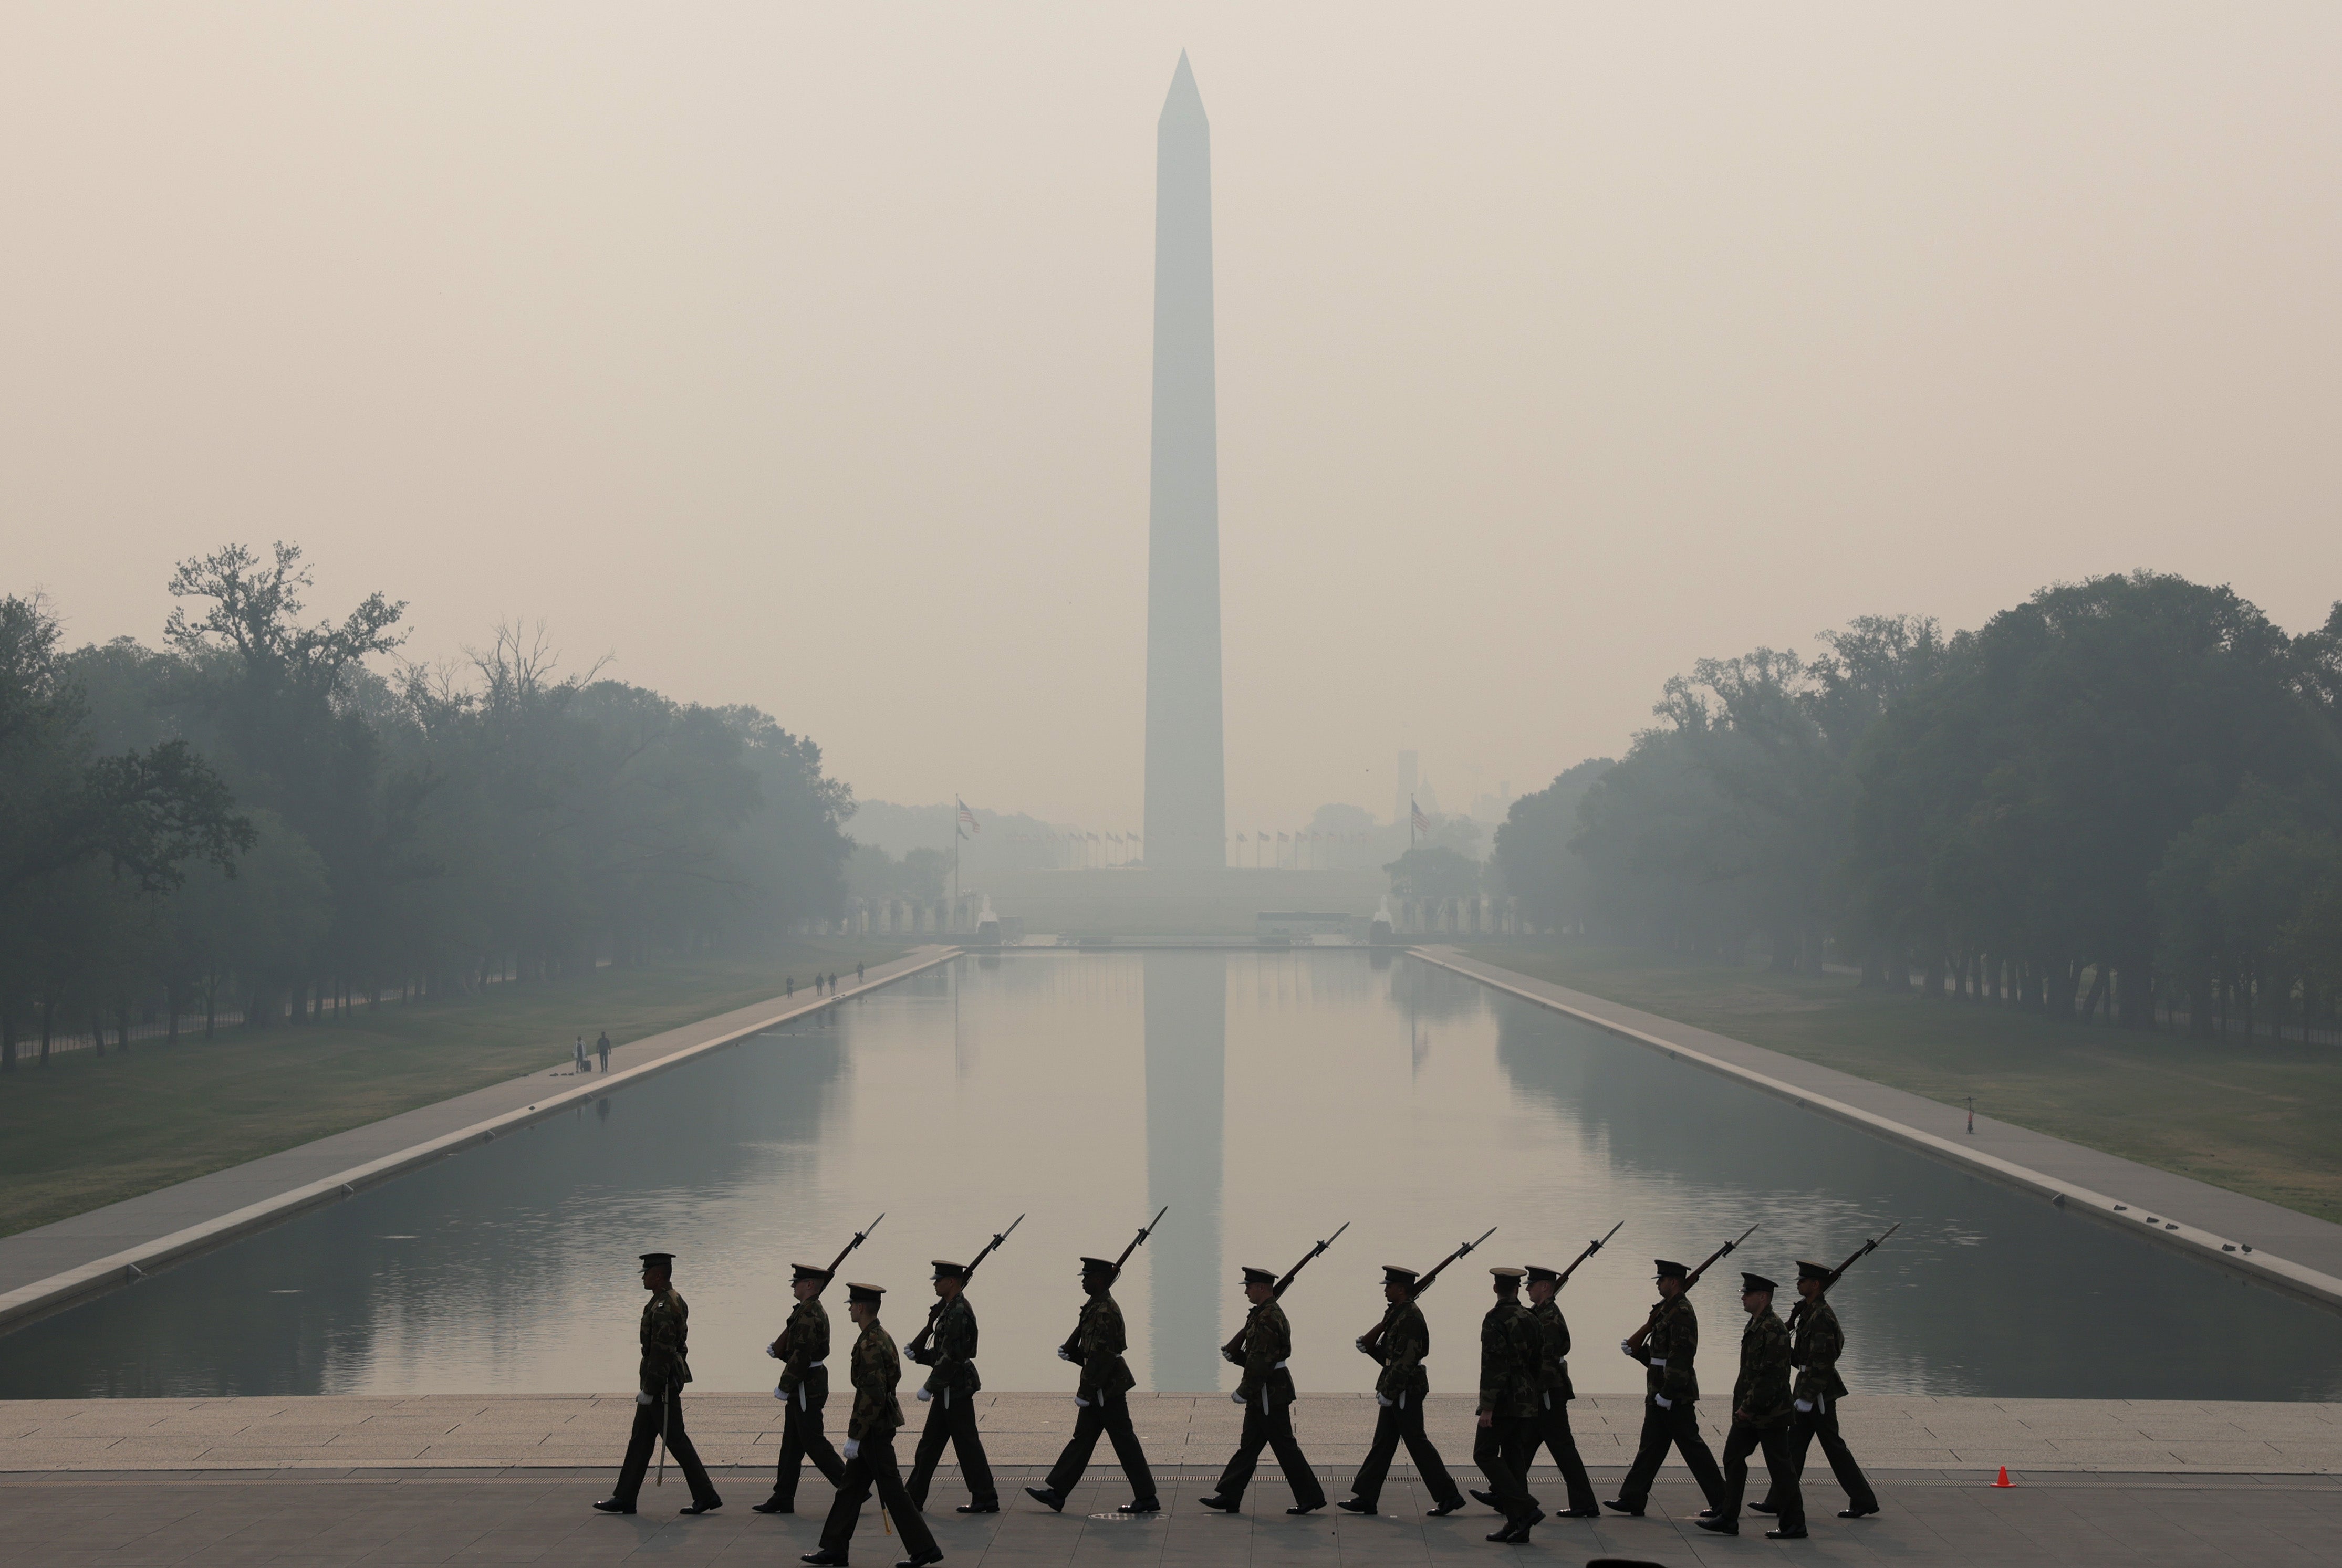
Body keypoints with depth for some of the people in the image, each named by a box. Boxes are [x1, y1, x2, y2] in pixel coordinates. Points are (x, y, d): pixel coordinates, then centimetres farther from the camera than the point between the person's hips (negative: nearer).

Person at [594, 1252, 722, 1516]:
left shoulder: (663, 1307, -20)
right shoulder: (674, 1301, 13)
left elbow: (662, 1351, -25)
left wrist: (649, 1389, -22)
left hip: (661, 1382, -11)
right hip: (668, 1381, 11)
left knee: (675, 1439, -5)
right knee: (641, 1438, 13)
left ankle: (706, 1495, -1)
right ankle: (625, 1498, 17)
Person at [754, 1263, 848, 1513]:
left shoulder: (809, 1314, -20)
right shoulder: (809, 1310, 13)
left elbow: (802, 1354, -24)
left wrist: (785, 1387, -19)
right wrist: (777, 1350, 4)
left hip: (808, 1388, -11)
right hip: (805, 1388, 11)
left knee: (813, 1442, -5)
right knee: (792, 1443, 12)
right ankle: (783, 1497, 16)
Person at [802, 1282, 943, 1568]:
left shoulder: (870, 1345, -22)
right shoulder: (883, 1337, 10)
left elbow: (872, 1396, -26)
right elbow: (894, 1377, 19)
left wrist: (855, 1436, -21)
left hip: (874, 1429, -10)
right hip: (882, 1423, 10)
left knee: (891, 1490, -4)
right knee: (851, 1486, 14)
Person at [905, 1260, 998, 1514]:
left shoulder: (958, 1312, -18)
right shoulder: (951, 1309, 14)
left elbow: (951, 1357, -23)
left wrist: (929, 1387, -19)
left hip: (955, 1389, -11)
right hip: (949, 1391, 11)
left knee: (967, 1444, -4)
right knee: (929, 1444, 12)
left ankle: (986, 1499, 3)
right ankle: (914, 1498, 17)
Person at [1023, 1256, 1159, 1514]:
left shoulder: (1105, 1312, -20)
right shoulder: (1097, 1307, 13)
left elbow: (1102, 1357, -23)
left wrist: (1085, 1391, -20)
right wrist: (1071, 1353, 11)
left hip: (1107, 1390, -11)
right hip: (1102, 1391, 11)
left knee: (1124, 1441, -3)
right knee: (1082, 1438, 10)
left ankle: (1147, 1498, 3)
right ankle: (1056, 1492, 13)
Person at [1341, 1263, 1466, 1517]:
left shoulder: (1410, 1317, -18)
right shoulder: (1399, 1314, 14)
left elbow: (1406, 1360, -23)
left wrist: (1388, 1391, -22)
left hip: (1406, 1391, -10)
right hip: (1398, 1391, 10)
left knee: (1417, 1443, -5)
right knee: (1383, 1442, 10)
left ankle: (1448, 1495, 3)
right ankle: (1366, 1498, 13)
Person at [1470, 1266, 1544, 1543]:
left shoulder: (1495, 1320, -13)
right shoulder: (1530, 1320, 9)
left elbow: (1494, 1365, -18)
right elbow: (1539, 1363, 14)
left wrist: (1487, 1406, -18)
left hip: (1503, 1402, -7)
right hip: (1527, 1402, 7)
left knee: (1485, 1454, 1)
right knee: (1514, 1458, 10)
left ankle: (1525, 1508, -10)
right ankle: (1518, 1526, 8)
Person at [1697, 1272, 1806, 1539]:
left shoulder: (1773, 1329, -19)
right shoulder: (1756, 1326, 13)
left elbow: (1771, 1375, -23)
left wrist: (1750, 1406, -21)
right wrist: (1743, 1405, 16)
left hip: (1770, 1414, -10)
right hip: (1750, 1413, 10)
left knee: (1780, 1467, -2)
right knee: (1733, 1458, 12)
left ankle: (1794, 1525, 6)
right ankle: (1727, 1519, 17)